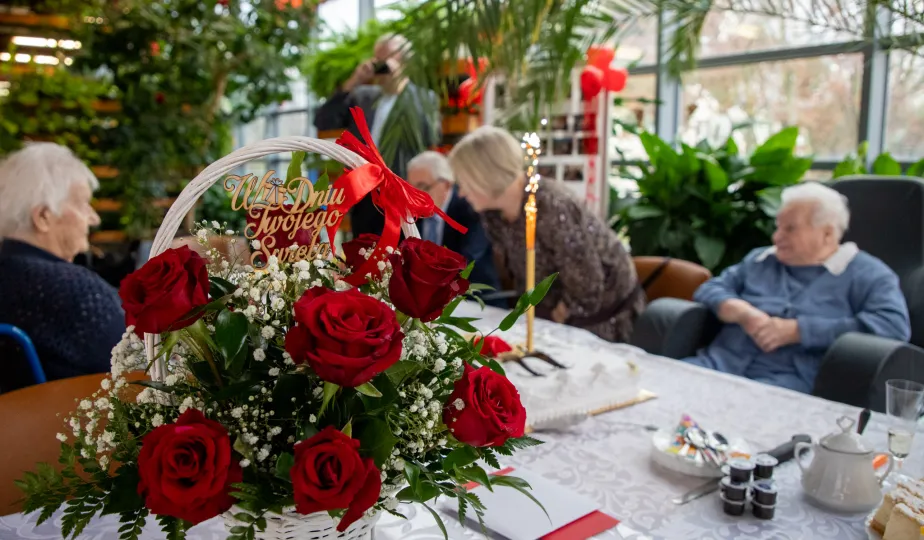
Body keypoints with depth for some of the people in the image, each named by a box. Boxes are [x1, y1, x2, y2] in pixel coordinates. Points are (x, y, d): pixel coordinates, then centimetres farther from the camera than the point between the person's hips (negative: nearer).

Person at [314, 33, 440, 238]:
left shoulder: (423, 98, 3)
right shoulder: (362, 96, 13)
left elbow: (429, 138, -15)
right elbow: (322, 122, 5)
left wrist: (402, 85, -13)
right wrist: (352, 83, -2)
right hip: (363, 199, 4)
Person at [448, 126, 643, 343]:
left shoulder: (551, 208, -33)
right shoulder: (492, 213, -9)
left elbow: (586, 287, -28)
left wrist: (554, 319, -13)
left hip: (605, 317, -6)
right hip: (556, 315, 7)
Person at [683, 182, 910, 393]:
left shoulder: (867, 273, 8)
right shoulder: (760, 259, 24)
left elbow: (895, 324, -8)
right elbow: (709, 289, 20)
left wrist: (797, 331, -12)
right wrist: (742, 313, -5)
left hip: (790, 378, -4)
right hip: (720, 362, 5)